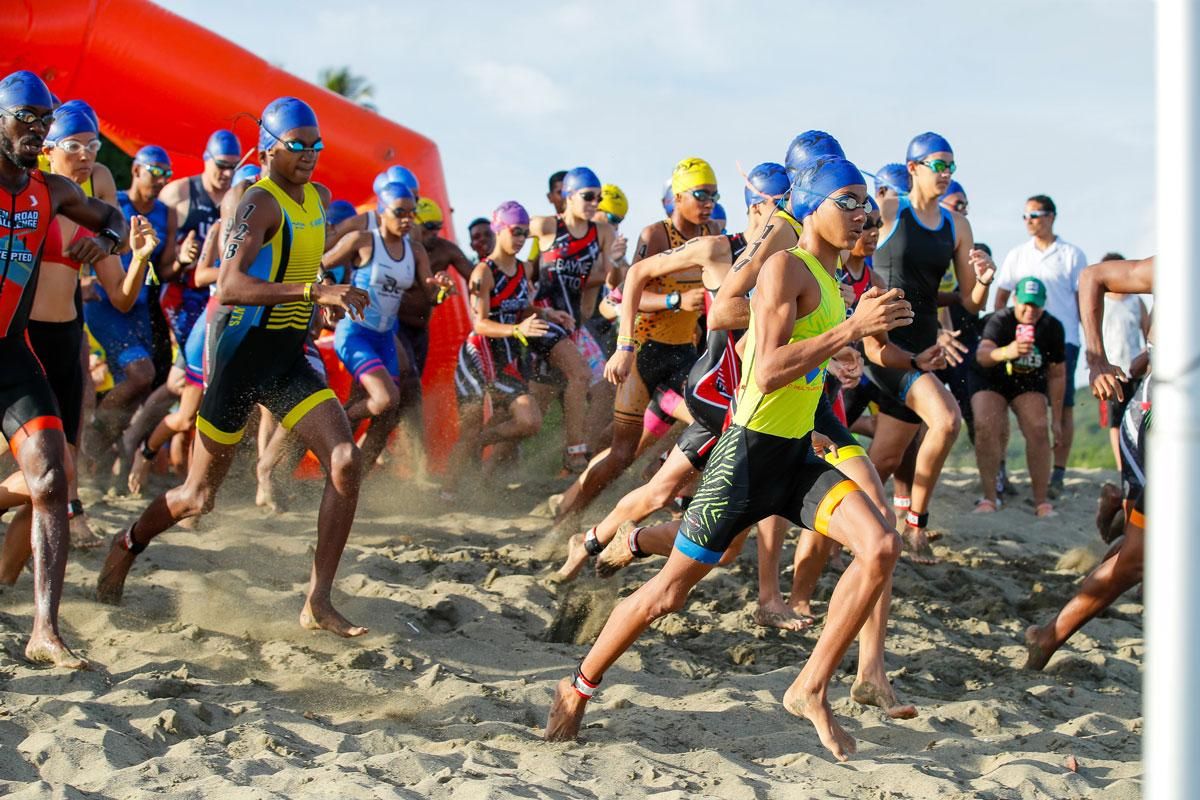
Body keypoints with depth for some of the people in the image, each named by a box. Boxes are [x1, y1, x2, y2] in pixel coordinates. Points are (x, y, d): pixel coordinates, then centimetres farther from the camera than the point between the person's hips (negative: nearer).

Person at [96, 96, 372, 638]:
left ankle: (318, 603, -8)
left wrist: (329, 301, 20)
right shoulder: (261, 203, -16)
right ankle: (128, 545, 35)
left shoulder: (319, 200, 10)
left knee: (346, 462, -14)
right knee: (198, 497, 4)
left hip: (290, 359, 7)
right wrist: (312, 291, -39)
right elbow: (228, 287, -31)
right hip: (244, 354, -7)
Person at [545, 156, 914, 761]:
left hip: (798, 456, 8)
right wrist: (852, 329, -26)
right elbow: (768, 372, -24)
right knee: (671, 590, 1)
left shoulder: (830, 280, 15)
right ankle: (579, 687, 21)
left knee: (881, 547, -16)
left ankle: (811, 689, -6)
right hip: (751, 452, -8)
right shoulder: (785, 267, -13)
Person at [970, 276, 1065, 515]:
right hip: (991, 381, -2)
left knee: (1038, 429, -20)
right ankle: (989, 497, -17)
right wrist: (1007, 352, -68)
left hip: (1029, 383, 2)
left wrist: (1056, 419, -3)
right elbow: (982, 355, -46)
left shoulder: (1052, 327, -15)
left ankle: (1042, 501, -13)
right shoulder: (1000, 320, -26)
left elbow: (1057, 375, -4)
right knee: (985, 426, -25)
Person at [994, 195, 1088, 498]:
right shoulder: (1017, 255, 13)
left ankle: (1058, 474, -1)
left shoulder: (1072, 255, 6)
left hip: (1062, 339, -2)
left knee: (1063, 405, -3)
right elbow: (1001, 296, 16)